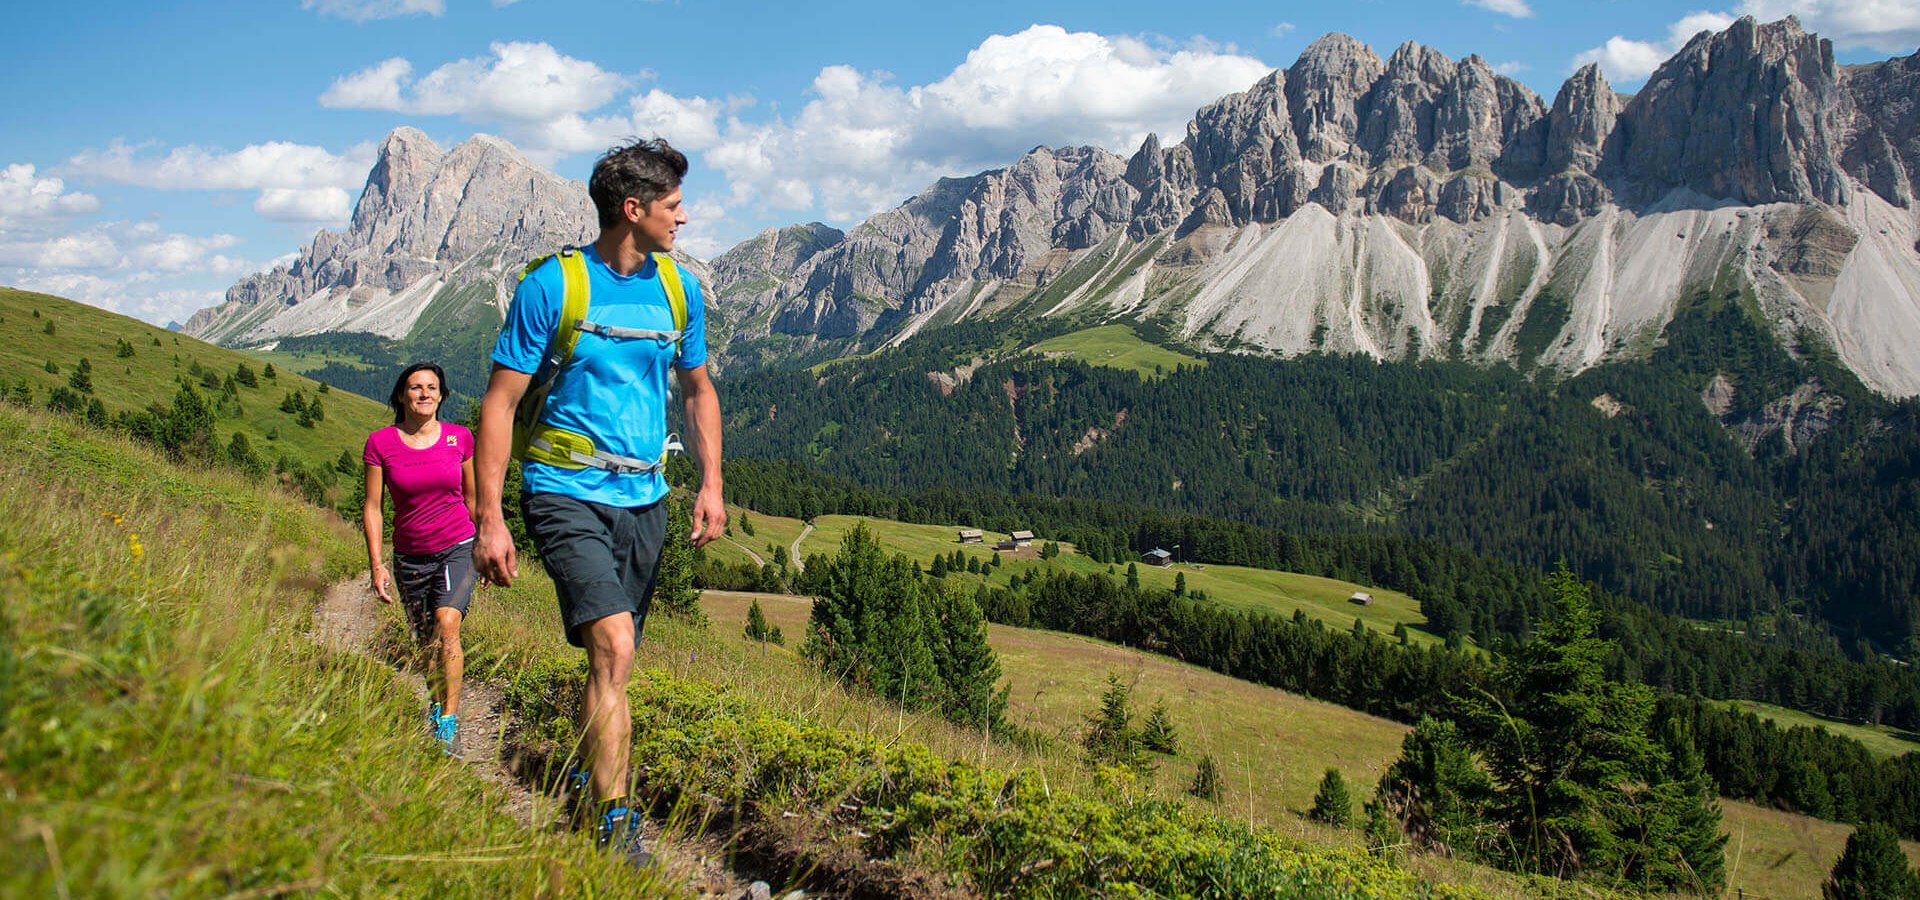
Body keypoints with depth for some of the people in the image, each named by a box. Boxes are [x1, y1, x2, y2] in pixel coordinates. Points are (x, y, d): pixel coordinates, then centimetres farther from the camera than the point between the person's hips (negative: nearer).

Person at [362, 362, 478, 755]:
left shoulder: (460, 438, -3)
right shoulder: (381, 443, -6)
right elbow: (372, 508, -2)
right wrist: (376, 565, -7)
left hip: (458, 547, -1)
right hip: (410, 556, 1)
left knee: (447, 624, -22)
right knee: (425, 641, 10)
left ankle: (449, 722, -19)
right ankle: (437, 701, 37)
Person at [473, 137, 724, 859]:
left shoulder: (679, 290, 7)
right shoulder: (550, 286, -9)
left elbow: (698, 388, 20)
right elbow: (499, 402, -7)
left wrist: (711, 483, 8)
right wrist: (489, 520, -12)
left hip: (643, 500, 5)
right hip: (566, 493, -5)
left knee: (611, 661, 13)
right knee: (614, 651, -20)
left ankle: (584, 788, 35)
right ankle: (614, 826, -14)